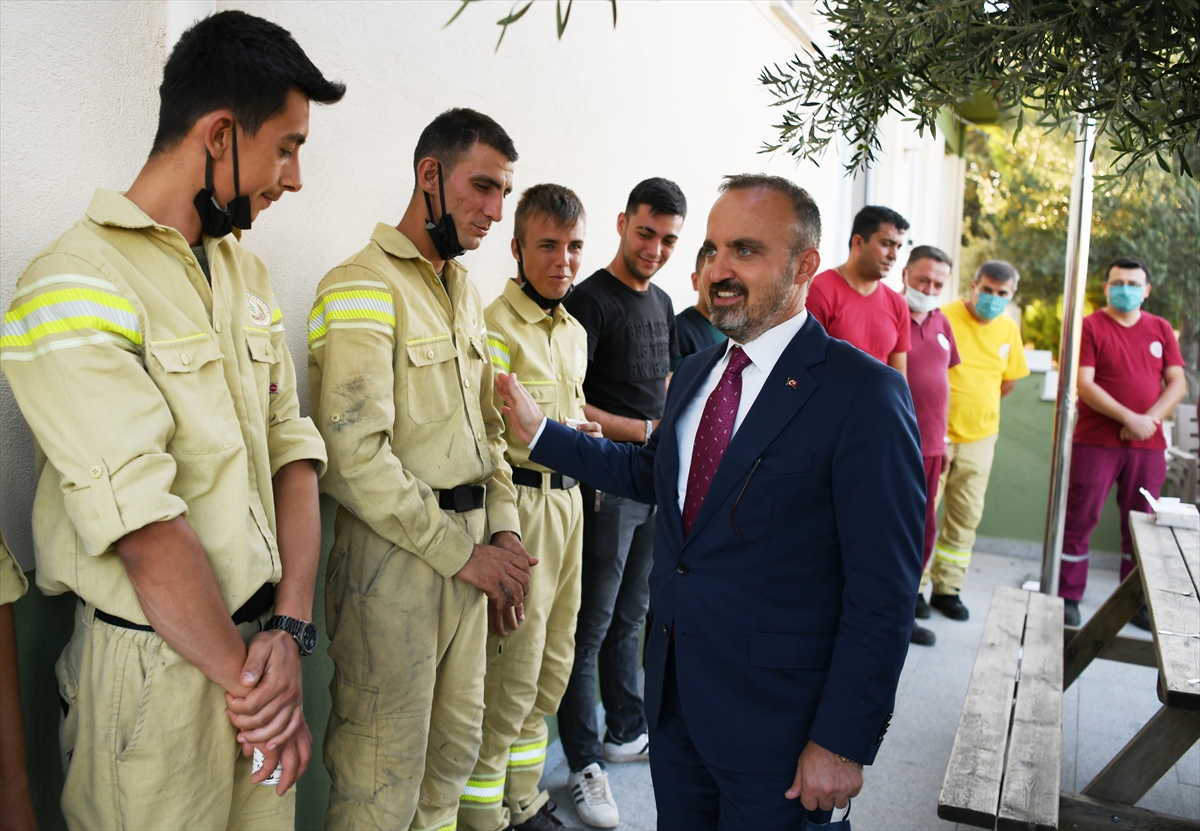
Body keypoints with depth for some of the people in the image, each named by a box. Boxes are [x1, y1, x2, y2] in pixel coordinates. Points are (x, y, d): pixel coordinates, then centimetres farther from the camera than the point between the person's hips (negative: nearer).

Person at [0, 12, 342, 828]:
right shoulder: (77, 286, -15)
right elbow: (147, 530, -20)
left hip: (259, 639, 6)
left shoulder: (247, 271, 8)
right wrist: (243, 676, -12)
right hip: (157, 669, -6)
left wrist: (290, 626, -8)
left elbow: (292, 449, 2)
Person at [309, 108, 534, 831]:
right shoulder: (363, 286, -12)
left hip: (469, 544, 8)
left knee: (458, 737, 18)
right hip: (395, 553, -8)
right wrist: (460, 551, -15)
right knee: (386, 768, 4)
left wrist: (503, 528, 6)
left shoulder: (465, 291, 14)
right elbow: (356, 452, -20)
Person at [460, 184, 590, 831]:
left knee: (551, 668, 17)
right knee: (509, 678, 0)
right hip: (520, 504, -8)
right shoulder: (496, 329, -14)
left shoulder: (574, 331, 13)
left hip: (568, 500, 9)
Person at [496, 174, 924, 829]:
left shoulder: (865, 394, -17)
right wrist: (538, 430, 16)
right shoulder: (694, 373, 6)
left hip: (773, 722, -6)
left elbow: (882, 592, -17)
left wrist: (844, 742, -16)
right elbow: (652, 473, 20)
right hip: (673, 697, 7)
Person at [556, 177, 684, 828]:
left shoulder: (661, 303, 15)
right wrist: (643, 431, -17)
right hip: (605, 485, -7)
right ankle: (584, 765, 14)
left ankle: (626, 732, 33)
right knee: (592, 627, 2)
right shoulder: (589, 300, -10)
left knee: (630, 618, 18)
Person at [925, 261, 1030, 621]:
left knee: (966, 517, 10)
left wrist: (980, 407, 12)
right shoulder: (945, 318, -13)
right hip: (936, 434, -5)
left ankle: (946, 588, 22)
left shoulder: (1009, 329, 5)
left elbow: (1010, 378, 18)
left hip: (979, 438, 5)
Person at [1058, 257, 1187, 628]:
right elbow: (1084, 385, -11)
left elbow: (1177, 384, 5)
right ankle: (1068, 598, 10)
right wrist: (1130, 419, -17)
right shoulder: (1089, 326, -2)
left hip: (1148, 445, 4)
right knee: (1080, 519, 0)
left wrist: (1150, 419, -11)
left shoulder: (1161, 329, 11)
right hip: (1096, 442, -4)